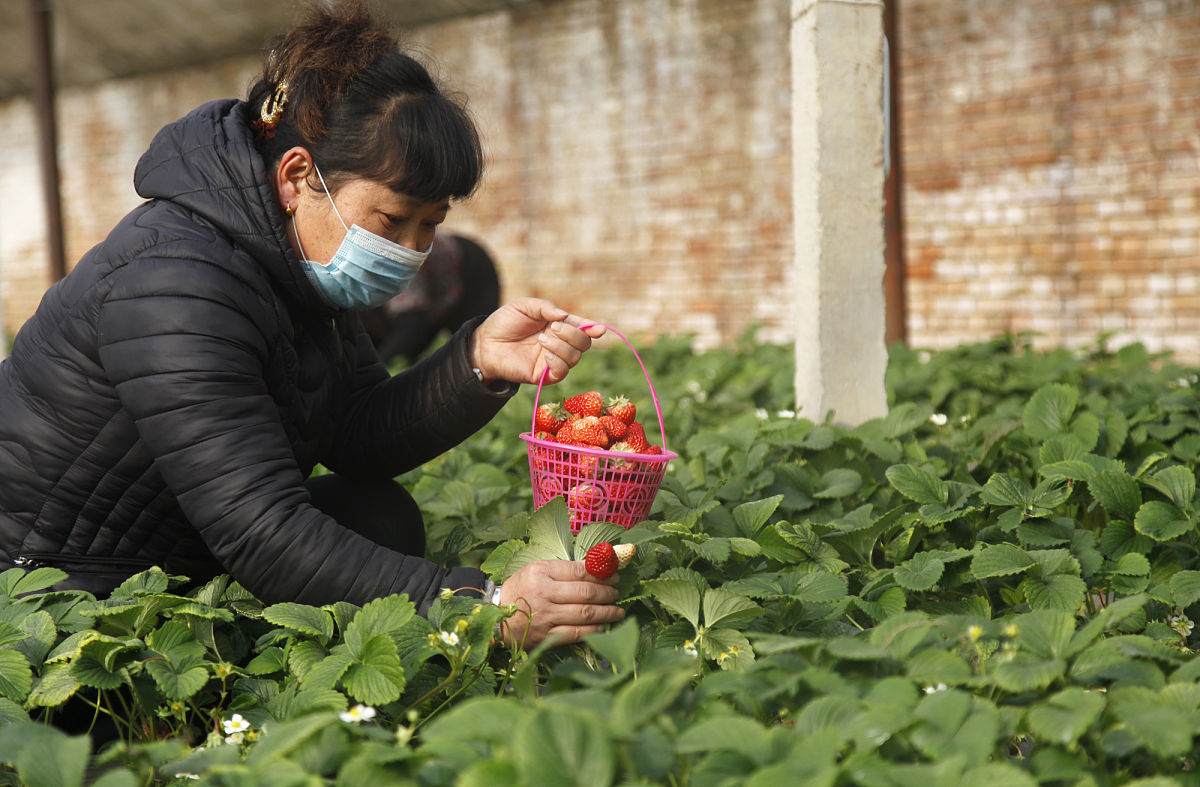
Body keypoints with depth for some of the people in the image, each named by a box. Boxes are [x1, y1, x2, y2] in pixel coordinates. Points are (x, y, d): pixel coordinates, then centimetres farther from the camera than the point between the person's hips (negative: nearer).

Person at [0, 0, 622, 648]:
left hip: (185, 561, 10)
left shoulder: (291, 259, 1)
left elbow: (358, 436, -1)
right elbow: (263, 536, -35)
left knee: (382, 516, -4)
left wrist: (479, 360, -19)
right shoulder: (176, 284, -30)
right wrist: (479, 608, -42)